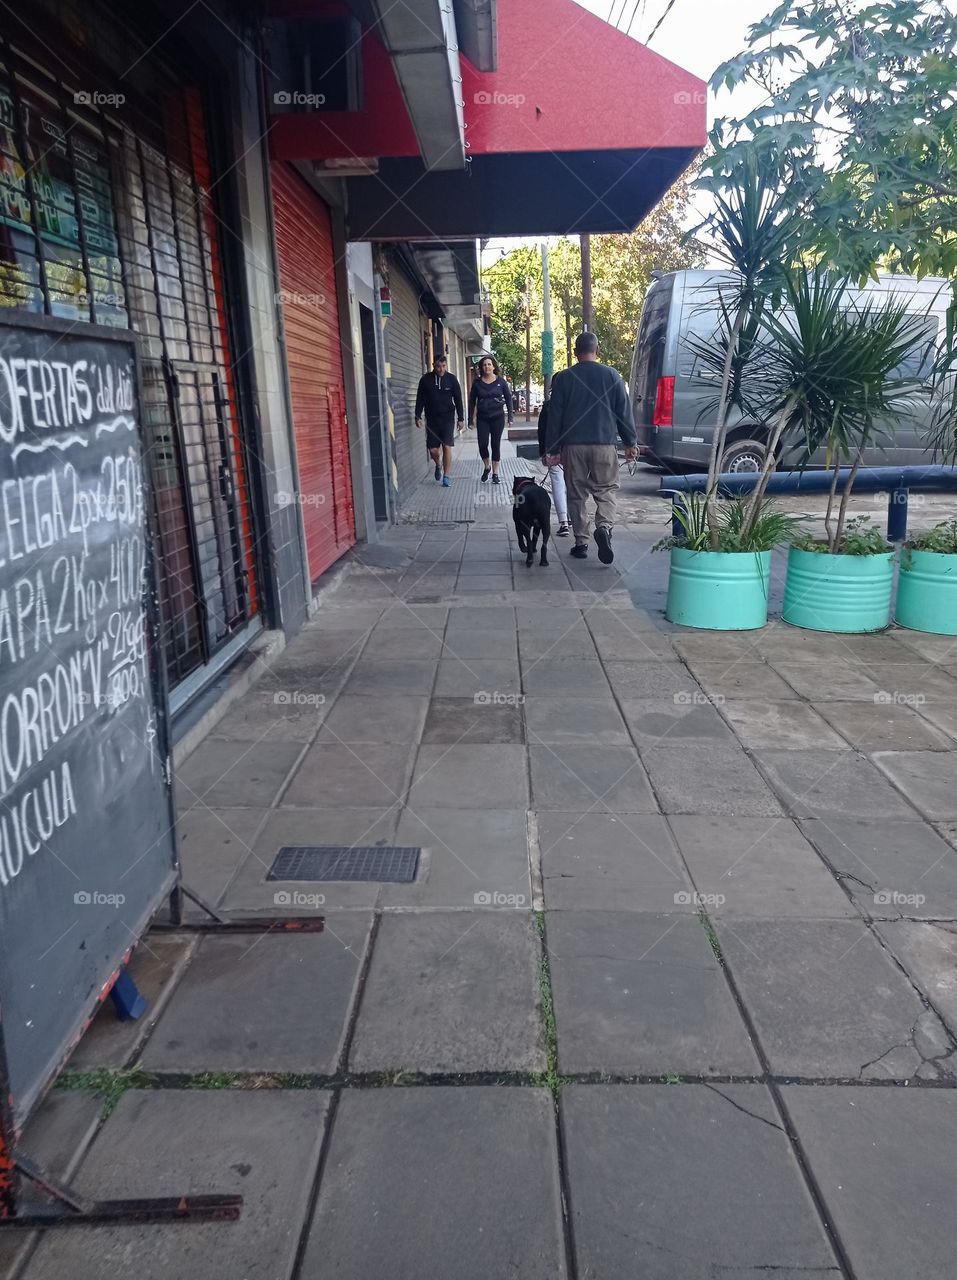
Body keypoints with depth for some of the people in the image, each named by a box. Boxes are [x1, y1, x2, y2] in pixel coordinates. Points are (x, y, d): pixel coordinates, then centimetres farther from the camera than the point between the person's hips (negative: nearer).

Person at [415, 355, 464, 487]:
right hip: (432, 419, 1)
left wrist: (461, 418, 0)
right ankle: (438, 465, 34)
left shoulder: (451, 379, -1)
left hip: (448, 418, -1)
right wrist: (418, 416, 0)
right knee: (433, 449, 2)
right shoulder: (425, 379, 0)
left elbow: (458, 399, 2)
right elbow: (420, 399, 5)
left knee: (447, 447, -8)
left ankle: (447, 476, 1)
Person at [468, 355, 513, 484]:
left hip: (497, 417, -1)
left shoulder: (500, 381, 0)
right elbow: (472, 401, 7)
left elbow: (508, 399, 5)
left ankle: (495, 473, 11)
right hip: (482, 418, 1)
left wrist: (510, 417, 1)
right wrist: (471, 419, 3)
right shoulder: (477, 382, 3)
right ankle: (486, 467, 20)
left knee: (496, 444, 2)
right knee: (482, 444, -7)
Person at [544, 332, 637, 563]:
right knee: (606, 490, 7)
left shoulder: (562, 378, 3)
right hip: (605, 444, 0)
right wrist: (630, 443, 12)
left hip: (573, 445, 1)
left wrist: (552, 449, 8)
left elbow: (554, 416, 3)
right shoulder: (611, 375, 3)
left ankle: (581, 542, 10)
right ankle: (604, 526, -19)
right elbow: (624, 411, 4)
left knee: (577, 495, 9)